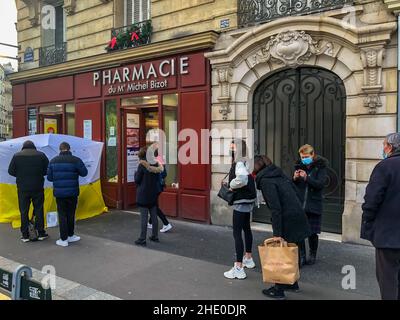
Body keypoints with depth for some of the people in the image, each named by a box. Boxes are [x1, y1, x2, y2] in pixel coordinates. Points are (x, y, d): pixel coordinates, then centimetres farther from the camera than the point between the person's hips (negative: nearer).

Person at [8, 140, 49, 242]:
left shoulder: (17, 156, -2)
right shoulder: (41, 155, -2)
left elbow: (11, 171, 0)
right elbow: (47, 170, 1)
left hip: (23, 188, 0)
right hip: (38, 188, 0)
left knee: (24, 211, 7)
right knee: (39, 209, 9)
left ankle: (25, 235, 11)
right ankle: (41, 233, 13)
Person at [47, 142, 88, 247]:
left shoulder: (53, 161, 0)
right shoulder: (75, 160, -9)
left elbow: (49, 177, 2)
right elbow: (84, 173, -2)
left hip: (59, 192, 1)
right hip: (72, 192, -1)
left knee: (62, 215, 6)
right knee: (71, 214, 12)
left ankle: (63, 239, 8)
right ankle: (70, 235, 25)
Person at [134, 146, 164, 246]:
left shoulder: (142, 165, -14)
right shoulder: (156, 165, 3)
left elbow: (137, 180, -9)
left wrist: (136, 173, 8)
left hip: (143, 195, -6)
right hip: (154, 194, 6)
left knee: (144, 217, -1)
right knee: (154, 216, 14)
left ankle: (142, 239, 4)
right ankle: (155, 236, 24)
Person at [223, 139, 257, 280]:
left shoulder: (240, 163, -19)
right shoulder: (243, 162, 10)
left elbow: (242, 178, -38)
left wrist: (232, 186, -20)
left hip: (241, 202, -11)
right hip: (247, 201, 11)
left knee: (237, 233, -7)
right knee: (246, 228, 22)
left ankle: (239, 268, -3)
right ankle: (248, 258, 40)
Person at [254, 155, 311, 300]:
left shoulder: (265, 181, -12)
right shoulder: (280, 175, 12)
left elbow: (275, 208, -19)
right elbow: (296, 193, 15)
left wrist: (277, 233, -18)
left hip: (288, 221, -8)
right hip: (298, 217, 8)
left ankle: (279, 290, 15)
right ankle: (292, 283, 36)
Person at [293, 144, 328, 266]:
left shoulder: (321, 166, -3)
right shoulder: (299, 165, 8)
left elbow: (320, 184, -14)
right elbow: (292, 185, 12)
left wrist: (306, 178, -26)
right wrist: (295, 178, -10)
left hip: (314, 205, -3)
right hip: (299, 204, 3)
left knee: (312, 233, 6)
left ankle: (312, 256, 26)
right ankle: (301, 257, 11)